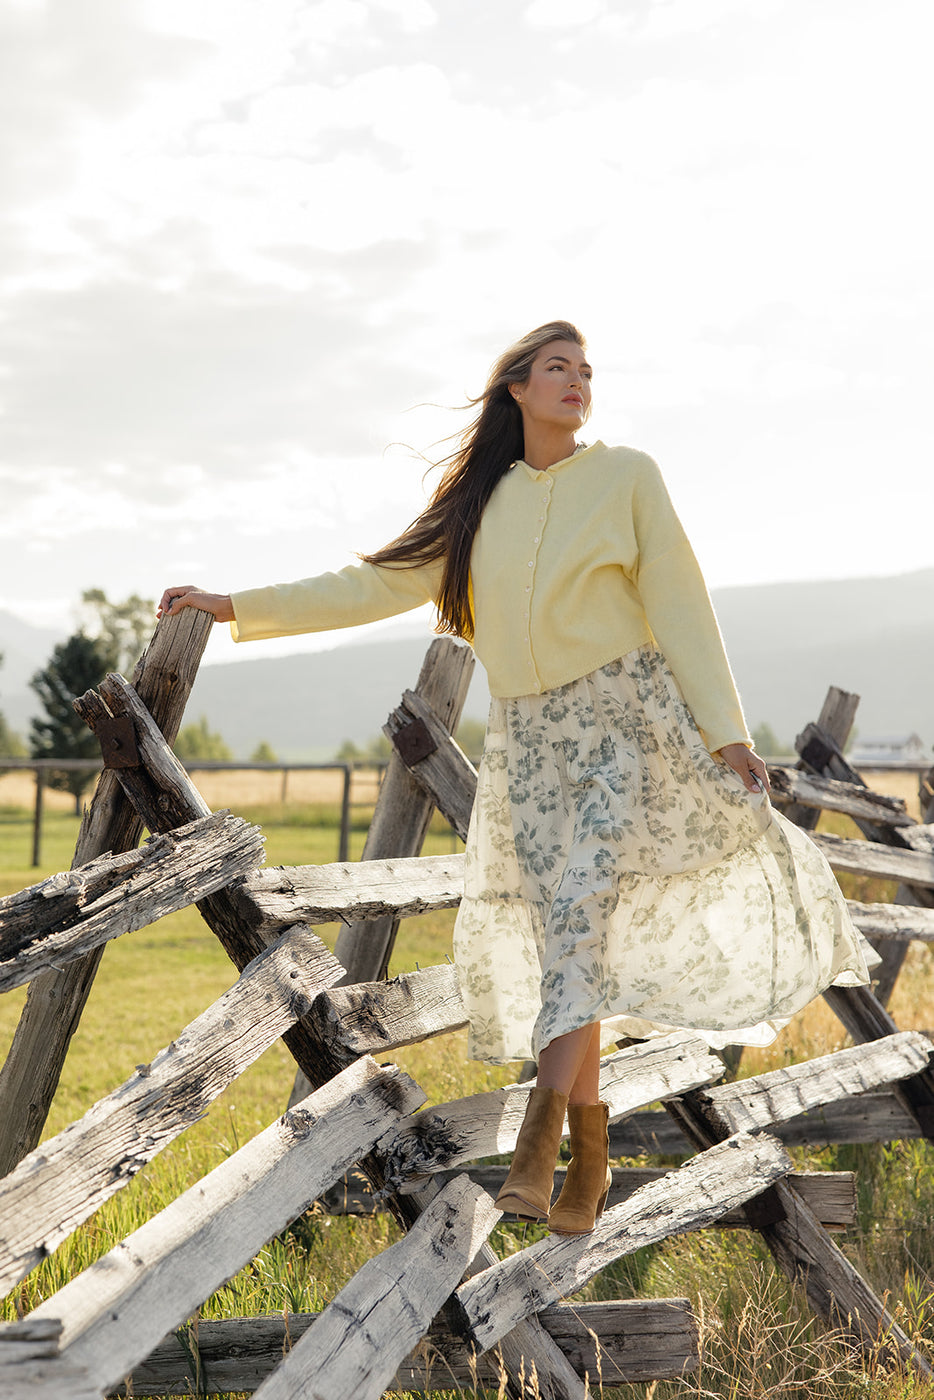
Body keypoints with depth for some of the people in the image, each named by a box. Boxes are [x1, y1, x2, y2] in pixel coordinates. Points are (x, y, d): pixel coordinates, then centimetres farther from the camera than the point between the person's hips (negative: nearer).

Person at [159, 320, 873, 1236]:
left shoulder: (625, 477, 3)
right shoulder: (477, 502, 11)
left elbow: (679, 606, 0)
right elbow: (377, 584, 12)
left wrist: (726, 731, -8)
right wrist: (236, 608, 8)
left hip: (625, 714, -3)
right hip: (529, 736, 3)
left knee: (579, 903, -21)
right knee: (565, 935, -1)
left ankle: (541, 1126, -25)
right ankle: (590, 1152, 7)